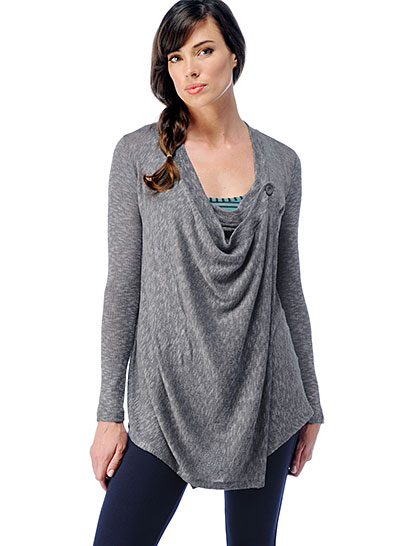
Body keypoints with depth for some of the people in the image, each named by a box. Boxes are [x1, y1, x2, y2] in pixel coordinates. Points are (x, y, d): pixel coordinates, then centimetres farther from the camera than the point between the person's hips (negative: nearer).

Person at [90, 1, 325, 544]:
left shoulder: (281, 162, 4)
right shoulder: (139, 153, -2)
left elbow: (288, 287, 9)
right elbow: (122, 285, -3)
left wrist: (310, 404, 11)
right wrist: (109, 413, -4)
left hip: (263, 400, 2)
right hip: (167, 400, -2)